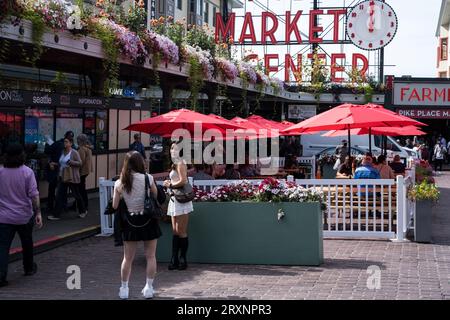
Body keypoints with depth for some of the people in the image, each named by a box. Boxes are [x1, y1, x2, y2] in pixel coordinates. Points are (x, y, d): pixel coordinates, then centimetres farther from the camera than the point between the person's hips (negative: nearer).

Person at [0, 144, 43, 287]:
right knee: (27, 243, 21)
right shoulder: (27, 172, -9)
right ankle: (29, 268, 39)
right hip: (24, 216, 0)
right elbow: (34, 195, -14)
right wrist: (38, 213, -10)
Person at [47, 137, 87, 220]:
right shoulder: (63, 152, 10)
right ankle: (56, 215, 1)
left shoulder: (74, 153, -11)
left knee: (76, 195, 8)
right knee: (59, 196, 0)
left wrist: (71, 162, -25)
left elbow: (80, 163, -13)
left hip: (72, 178, -6)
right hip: (63, 177, 7)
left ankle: (82, 211, 29)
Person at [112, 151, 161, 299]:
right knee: (150, 256, 10)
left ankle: (124, 289, 17)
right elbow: (156, 196, -1)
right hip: (148, 220, -2)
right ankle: (149, 288, 13)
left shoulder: (119, 183, -6)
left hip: (129, 222, 2)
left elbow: (115, 206, -3)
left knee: (128, 258, 12)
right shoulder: (147, 178, -12)